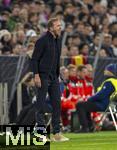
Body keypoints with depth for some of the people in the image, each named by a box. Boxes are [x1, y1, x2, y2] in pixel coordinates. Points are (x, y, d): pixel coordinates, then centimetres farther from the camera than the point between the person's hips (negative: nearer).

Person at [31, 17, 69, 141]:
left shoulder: (58, 40, 12)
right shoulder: (42, 40, -12)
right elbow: (34, 59, -13)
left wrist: (58, 74, 15)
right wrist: (36, 75, -18)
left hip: (54, 77, 8)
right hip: (43, 76, -8)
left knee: (57, 103, 5)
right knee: (41, 105, -3)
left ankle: (56, 133, 9)